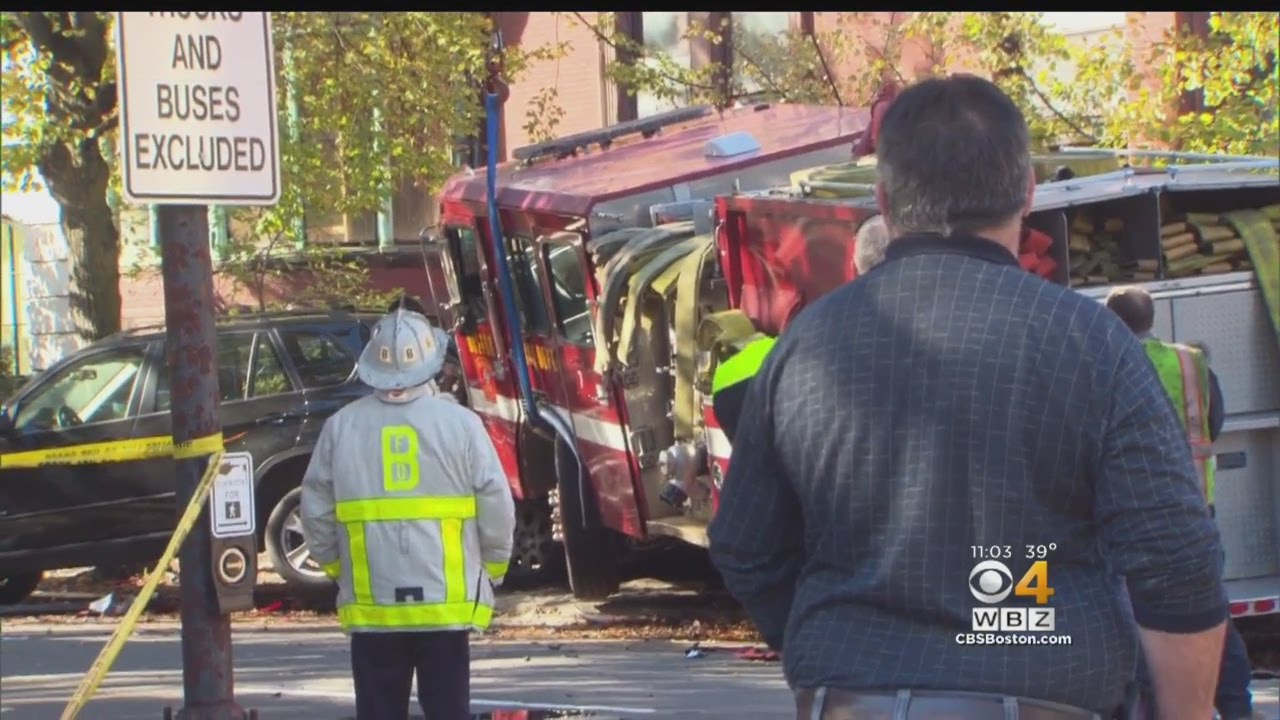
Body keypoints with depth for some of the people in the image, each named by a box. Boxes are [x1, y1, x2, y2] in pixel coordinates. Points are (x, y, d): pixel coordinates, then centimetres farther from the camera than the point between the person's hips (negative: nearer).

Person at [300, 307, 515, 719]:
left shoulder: (341, 427, -2)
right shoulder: (460, 424, -7)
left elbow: (316, 514, 3)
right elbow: (497, 510, -5)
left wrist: (338, 569, 18)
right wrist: (490, 573, 11)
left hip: (371, 605, 1)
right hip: (447, 603, -1)